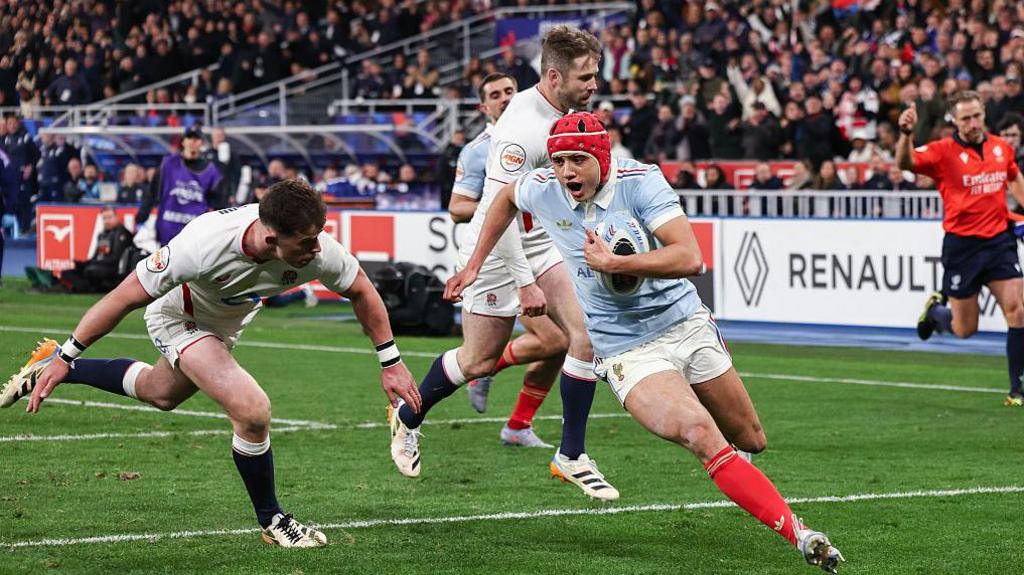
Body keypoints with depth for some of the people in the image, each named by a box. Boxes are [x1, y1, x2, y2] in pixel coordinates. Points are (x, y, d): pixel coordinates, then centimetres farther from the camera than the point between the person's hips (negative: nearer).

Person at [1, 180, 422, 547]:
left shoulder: (317, 250, -33)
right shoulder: (204, 245, -44)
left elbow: (361, 291, -10)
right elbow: (124, 298, -31)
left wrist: (390, 362, -6)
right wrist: (67, 357, -23)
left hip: (229, 317, 6)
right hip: (178, 314, -6)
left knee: (160, 393, 30)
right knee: (252, 410, -23)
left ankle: (49, 365, 50)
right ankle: (271, 521, 1)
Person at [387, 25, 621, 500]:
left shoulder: (563, 112, 0)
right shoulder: (521, 130, -29)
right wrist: (525, 283, -28)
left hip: (541, 244, 8)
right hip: (497, 251, -8)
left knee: (586, 335, -7)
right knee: (480, 360, 5)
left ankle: (571, 456, 2)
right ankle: (407, 417, 33)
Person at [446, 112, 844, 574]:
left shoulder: (639, 181, -16)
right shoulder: (542, 190, -6)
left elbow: (690, 258, -26)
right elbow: (506, 195, 20)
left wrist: (613, 264, -28)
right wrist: (474, 265, 22)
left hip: (686, 324, 1)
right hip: (626, 352, -1)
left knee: (751, 441, 12)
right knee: (702, 438, -25)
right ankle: (798, 534, -26)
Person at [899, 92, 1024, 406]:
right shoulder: (944, 151, -9)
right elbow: (905, 162, -26)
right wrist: (906, 134, -45)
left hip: (999, 240, 3)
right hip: (961, 245, -3)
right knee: (964, 329, 4)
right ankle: (935, 309, 40)